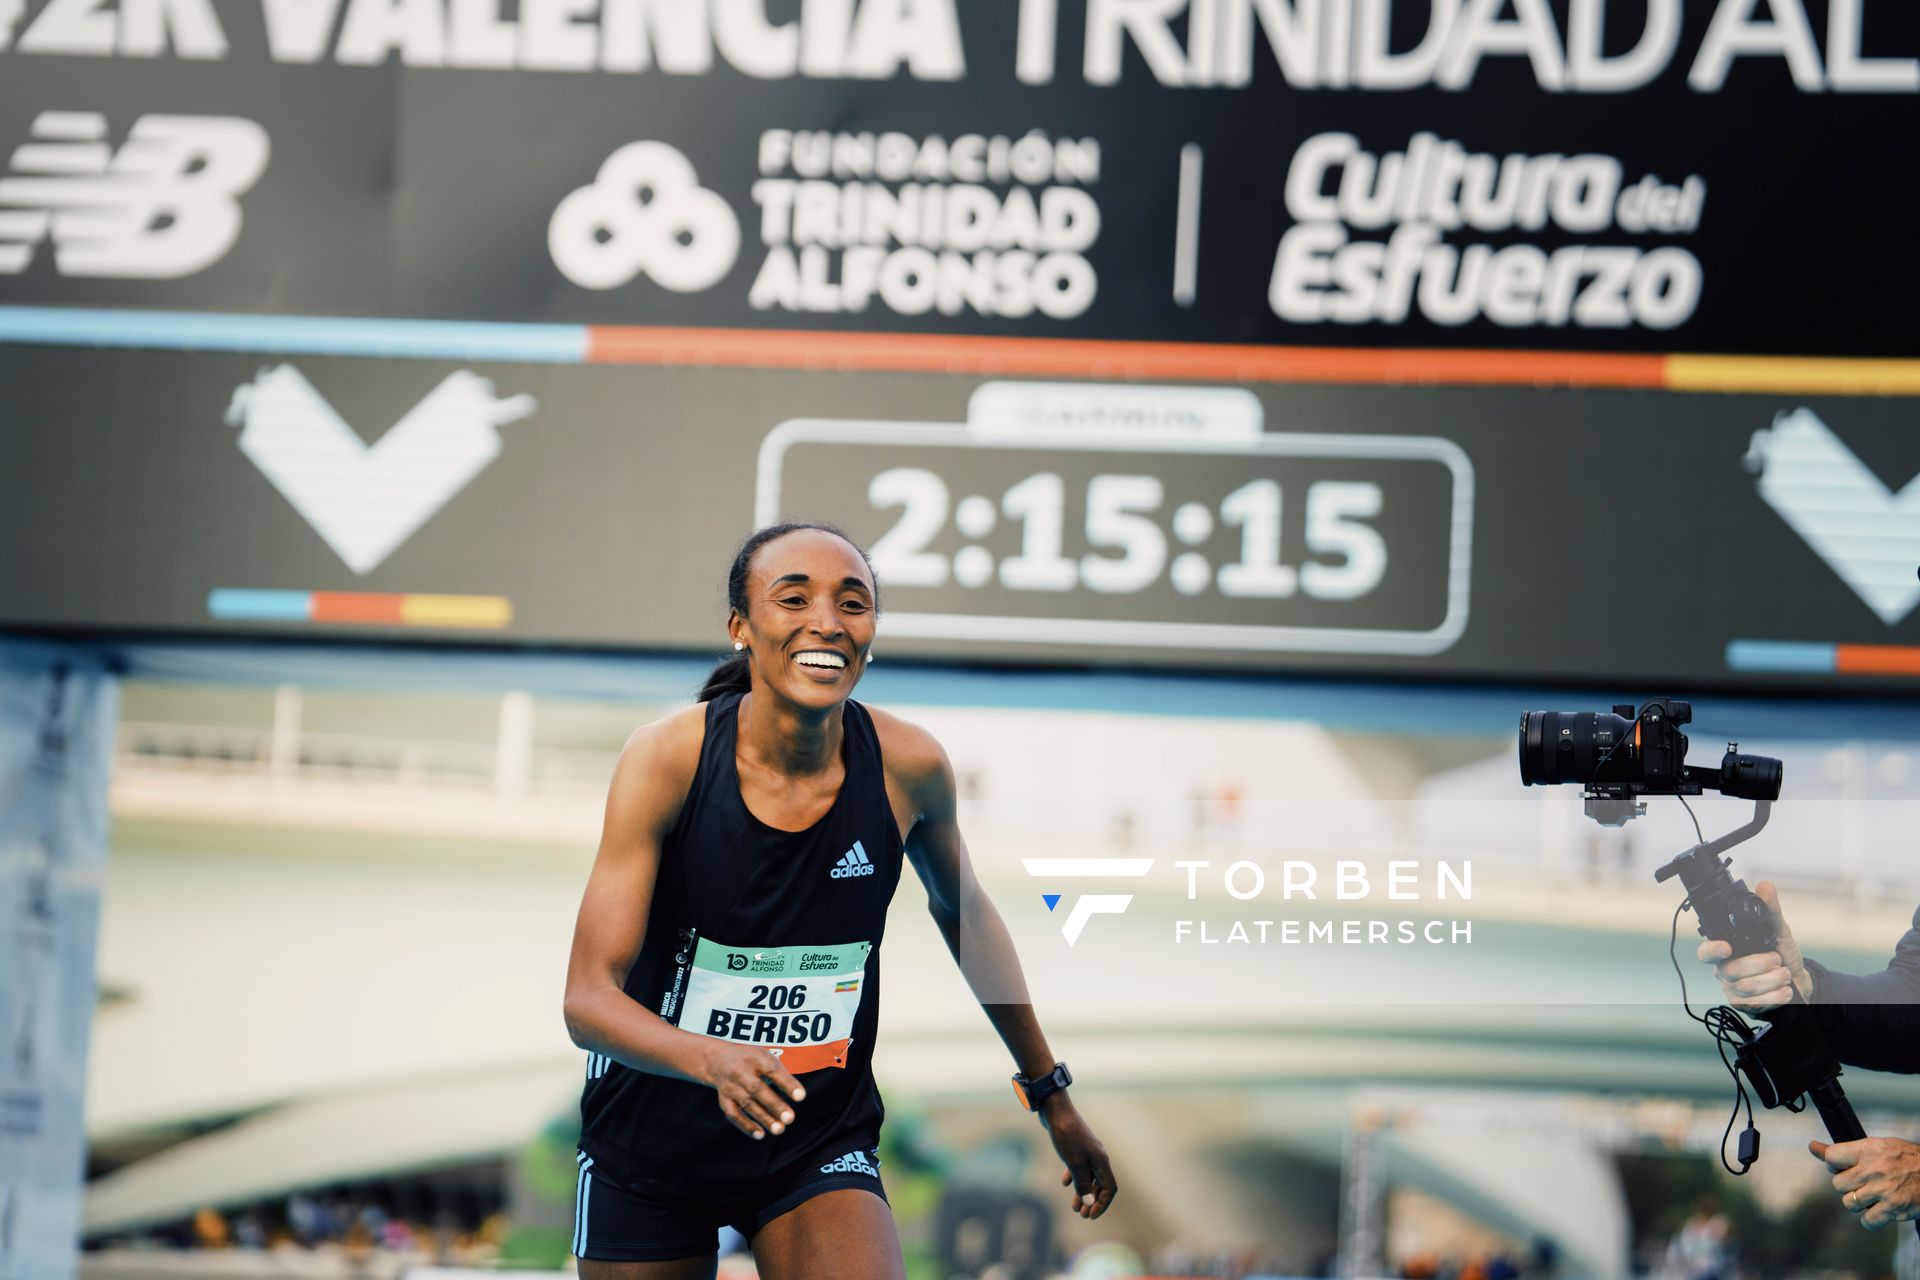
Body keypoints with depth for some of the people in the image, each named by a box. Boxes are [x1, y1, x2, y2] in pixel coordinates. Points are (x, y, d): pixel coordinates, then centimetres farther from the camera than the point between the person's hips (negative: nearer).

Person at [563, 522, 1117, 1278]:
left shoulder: (908, 767, -12)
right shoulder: (667, 760, -19)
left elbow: (964, 913, 9)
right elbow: (589, 997, -22)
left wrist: (1050, 1092, 18)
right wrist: (715, 1060, -42)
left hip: (822, 1144, 1)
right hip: (650, 1141, -1)